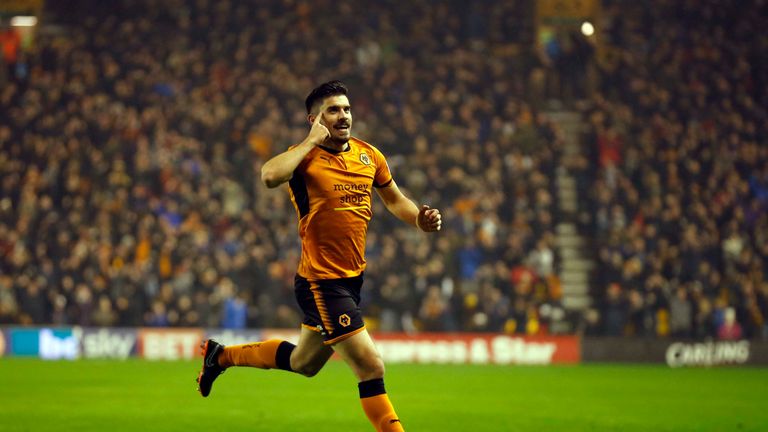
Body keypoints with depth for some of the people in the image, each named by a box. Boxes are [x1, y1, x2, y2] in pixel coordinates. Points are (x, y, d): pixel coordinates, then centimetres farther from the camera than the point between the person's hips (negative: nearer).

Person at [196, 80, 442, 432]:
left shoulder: (369, 155, 6)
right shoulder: (305, 156, -13)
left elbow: (394, 199, 22)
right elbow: (270, 175, -36)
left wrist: (420, 219, 2)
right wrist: (312, 141, -25)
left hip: (352, 278, 8)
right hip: (321, 281, -8)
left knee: (304, 363, 24)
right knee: (371, 366, -12)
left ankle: (221, 355, 41)